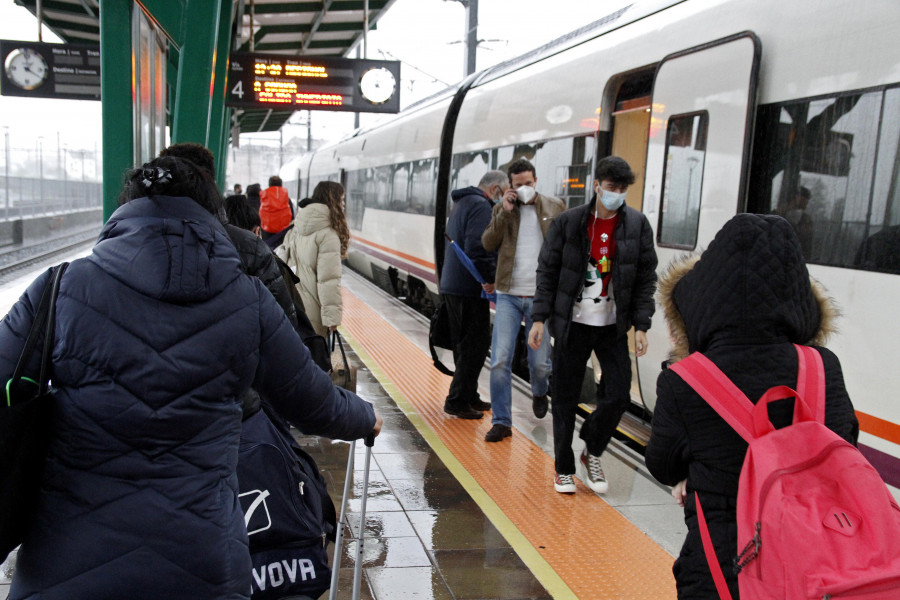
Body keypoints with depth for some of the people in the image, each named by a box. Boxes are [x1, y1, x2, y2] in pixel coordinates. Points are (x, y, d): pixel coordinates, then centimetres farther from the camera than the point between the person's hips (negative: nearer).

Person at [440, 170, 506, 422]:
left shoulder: (463, 203, 21)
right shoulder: (481, 206, -13)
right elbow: (477, 248, -25)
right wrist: (490, 277, -17)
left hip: (452, 286, 10)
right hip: (469, 289, -10)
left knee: (465, 345, 16)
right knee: (476, 344, -4)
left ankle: (468, 397, 25)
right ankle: (457, 401, -1)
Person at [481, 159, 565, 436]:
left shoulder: (555, 207, 6)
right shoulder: (502, 209, 8)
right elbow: (488, 244, -2)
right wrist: (504, 213, -11)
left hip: (542, 296, -1)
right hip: (509, 296, 1)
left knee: (539, 363, 6)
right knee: (500, 360, -5)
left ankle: (540, 393, 41)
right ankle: (502, 421, 7)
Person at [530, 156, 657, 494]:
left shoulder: (637, 225, 2)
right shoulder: (568, 222, -3)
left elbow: (646, 279, 4)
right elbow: (547, 272, 1)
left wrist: (641, 326, -2)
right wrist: (540, 318, -4)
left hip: (613, 327, 1)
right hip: (571, 325, -1)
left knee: (619, 394, -3)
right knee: (565, 400, 5)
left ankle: (592, 452, 24)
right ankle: (564, 469, 22)